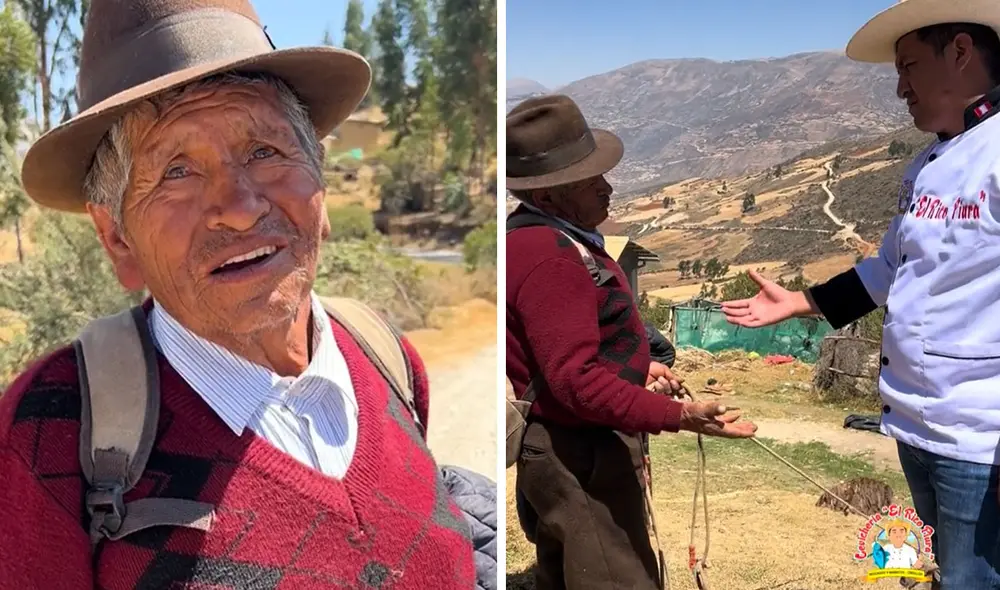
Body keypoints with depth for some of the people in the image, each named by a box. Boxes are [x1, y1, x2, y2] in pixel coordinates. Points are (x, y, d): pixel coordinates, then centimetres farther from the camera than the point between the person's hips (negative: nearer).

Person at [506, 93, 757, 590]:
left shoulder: (535, 235, 8)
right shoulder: (548, 258, -26)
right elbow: (577, 379, -30)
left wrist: (635, 366, 13)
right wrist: (678, 416, -31)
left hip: (558, 448, 11)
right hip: (582, 453, -11)